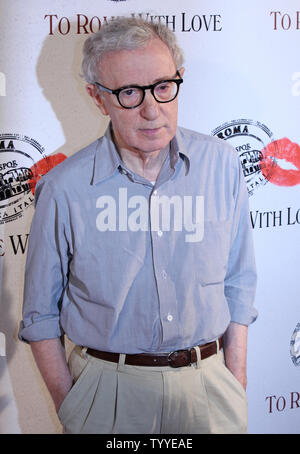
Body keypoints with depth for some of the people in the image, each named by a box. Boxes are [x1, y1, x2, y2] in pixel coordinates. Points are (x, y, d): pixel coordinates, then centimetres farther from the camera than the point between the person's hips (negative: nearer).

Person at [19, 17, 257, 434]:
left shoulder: (221, 164, -4)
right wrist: (69, 406, -3)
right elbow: (41, 314, -1)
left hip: (207, 384, 2)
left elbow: (238, 285, 4)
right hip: (108, 389, -2)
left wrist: (236, 387, 3)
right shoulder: (64, 189, -11)